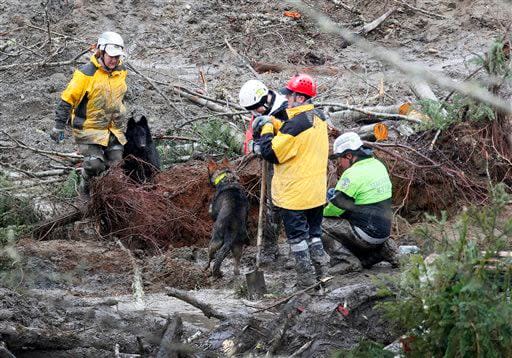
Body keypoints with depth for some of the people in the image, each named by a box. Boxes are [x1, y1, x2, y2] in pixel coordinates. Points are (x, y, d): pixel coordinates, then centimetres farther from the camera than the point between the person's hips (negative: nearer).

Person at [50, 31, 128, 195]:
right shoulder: (86, 74, -17)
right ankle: (87, 188, 10)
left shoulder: (120, 71, 4)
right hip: (89, 128, -6)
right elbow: (67, 100, -11)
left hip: (114, 130, 6)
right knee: (94, 164, -17)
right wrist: (59, 126, -10)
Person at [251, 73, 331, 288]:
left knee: (297, 236, 5)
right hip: (316, 192, 8)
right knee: (314, 232, 20)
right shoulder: (319, 118, 2)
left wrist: (267, 129, -8)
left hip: (294, 194, -8)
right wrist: (274, 124, 2)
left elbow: (271, 153, -22)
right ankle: (321, 270, 23)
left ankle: (306, 278, 10)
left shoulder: (296, 124, -25)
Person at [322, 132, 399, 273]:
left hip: (367, 234, -9)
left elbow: (336, 208, -17)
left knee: (321, 224, -9)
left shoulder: (353, 174, -19)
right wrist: (335, 194, 12)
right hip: (384, 231, 9)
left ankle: (346, 261, -12)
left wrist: (324, 211, 6)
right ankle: (382, 249, 13)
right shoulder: (378, 165, 8)